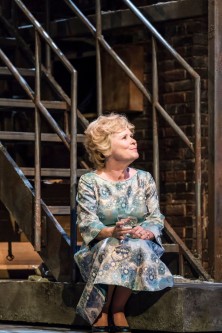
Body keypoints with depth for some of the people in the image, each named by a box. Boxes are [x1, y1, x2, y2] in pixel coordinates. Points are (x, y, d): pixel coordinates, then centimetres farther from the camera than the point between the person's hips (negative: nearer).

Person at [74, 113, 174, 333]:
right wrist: (112, 232, -31)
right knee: (111, 249, -37)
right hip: (100, 250, -2)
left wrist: (146, 232, -22)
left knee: (136, 247, -34)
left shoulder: (144, 179, 7)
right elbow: (87, 224, -11)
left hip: (141, 247, 2)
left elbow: (156, 219, 2)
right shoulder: (90, 182, -2)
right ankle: (100, 315, -20)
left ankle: (117, 310, -17)